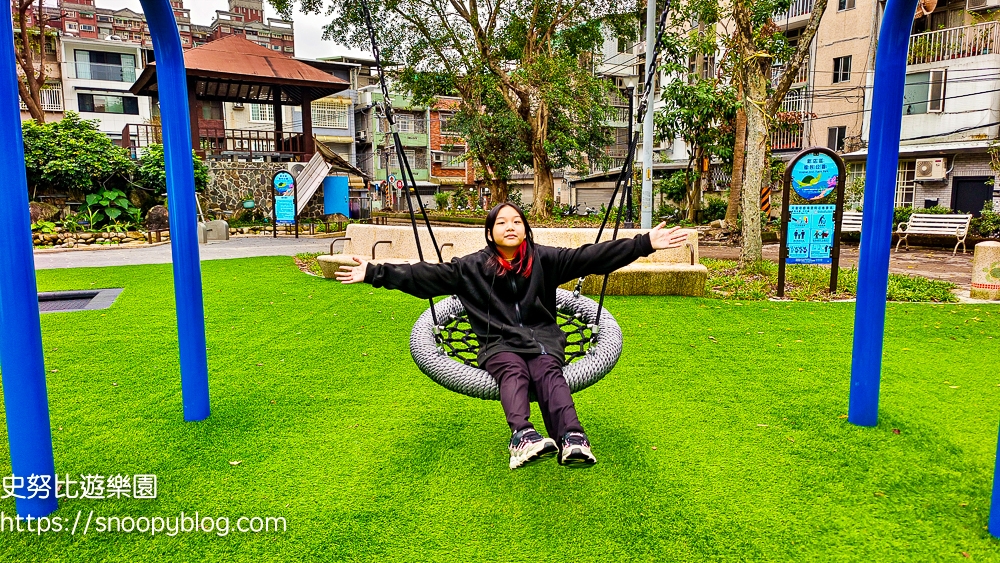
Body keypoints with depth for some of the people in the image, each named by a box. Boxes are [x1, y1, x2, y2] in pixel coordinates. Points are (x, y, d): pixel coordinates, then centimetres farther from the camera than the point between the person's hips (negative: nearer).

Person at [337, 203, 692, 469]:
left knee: (548, 371, -30)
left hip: (542, 336, 1)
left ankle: (572, 440, -52)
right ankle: (524, 437, -57)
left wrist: (645, 243, -5)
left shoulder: (543, 259, 8)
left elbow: (590, 257, 2)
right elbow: (425, 276, 5)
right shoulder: (471, 267, 9)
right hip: (499, 343, 0)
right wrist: (375, 273, -2)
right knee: (514, 371, -32)